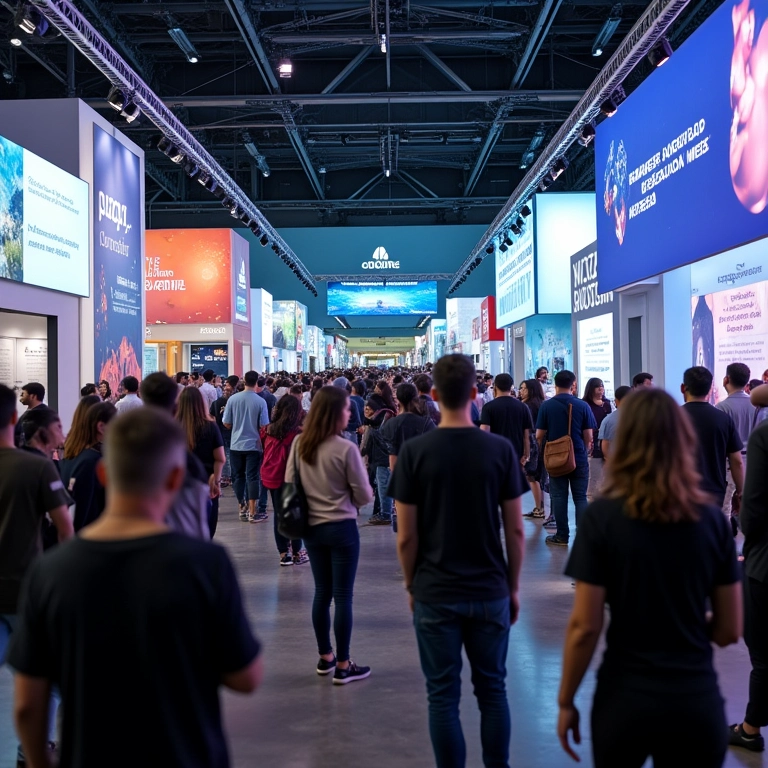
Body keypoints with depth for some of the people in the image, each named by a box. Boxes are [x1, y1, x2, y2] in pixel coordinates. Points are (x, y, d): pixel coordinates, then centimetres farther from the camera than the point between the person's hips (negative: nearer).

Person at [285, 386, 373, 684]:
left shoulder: (299, 444, -2)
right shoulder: (346, 449, -18)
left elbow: (289, 485, 8)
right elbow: (364, 496, -11)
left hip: (310, 527, 6)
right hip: (342, 528, -6)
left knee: (322, 592, 17)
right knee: (343, 596, 3)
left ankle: (325, 657, 29)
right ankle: (343, 666, 12)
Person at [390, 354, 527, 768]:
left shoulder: (414, 451, -9)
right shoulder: (501, 449, -6)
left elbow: (406, 536, -7)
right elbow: (515, 529, -2)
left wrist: (411, 585, 8)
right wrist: (513, 586, 10)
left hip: (435, 594, -1)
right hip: (490, 592, 1)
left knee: (443, 695, 10)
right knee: (492, 689, 16)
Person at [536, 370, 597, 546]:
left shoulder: (546, 406, -7)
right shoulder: (583, 406, -7)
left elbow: (539, 435, -4)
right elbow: (588, 437, -4)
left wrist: (543, 452, 14)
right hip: (579, 458, 0)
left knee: (559, 497, 7)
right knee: (580, 497, 7)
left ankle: (562, 536, 11)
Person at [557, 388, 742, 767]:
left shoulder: (602, 517, -12)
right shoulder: (712, 519, -4)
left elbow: (585, 627, -11)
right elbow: (730, 630, 3)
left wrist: (565, 700, 1)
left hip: (625, 698, -1)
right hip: (697, 700, 2)